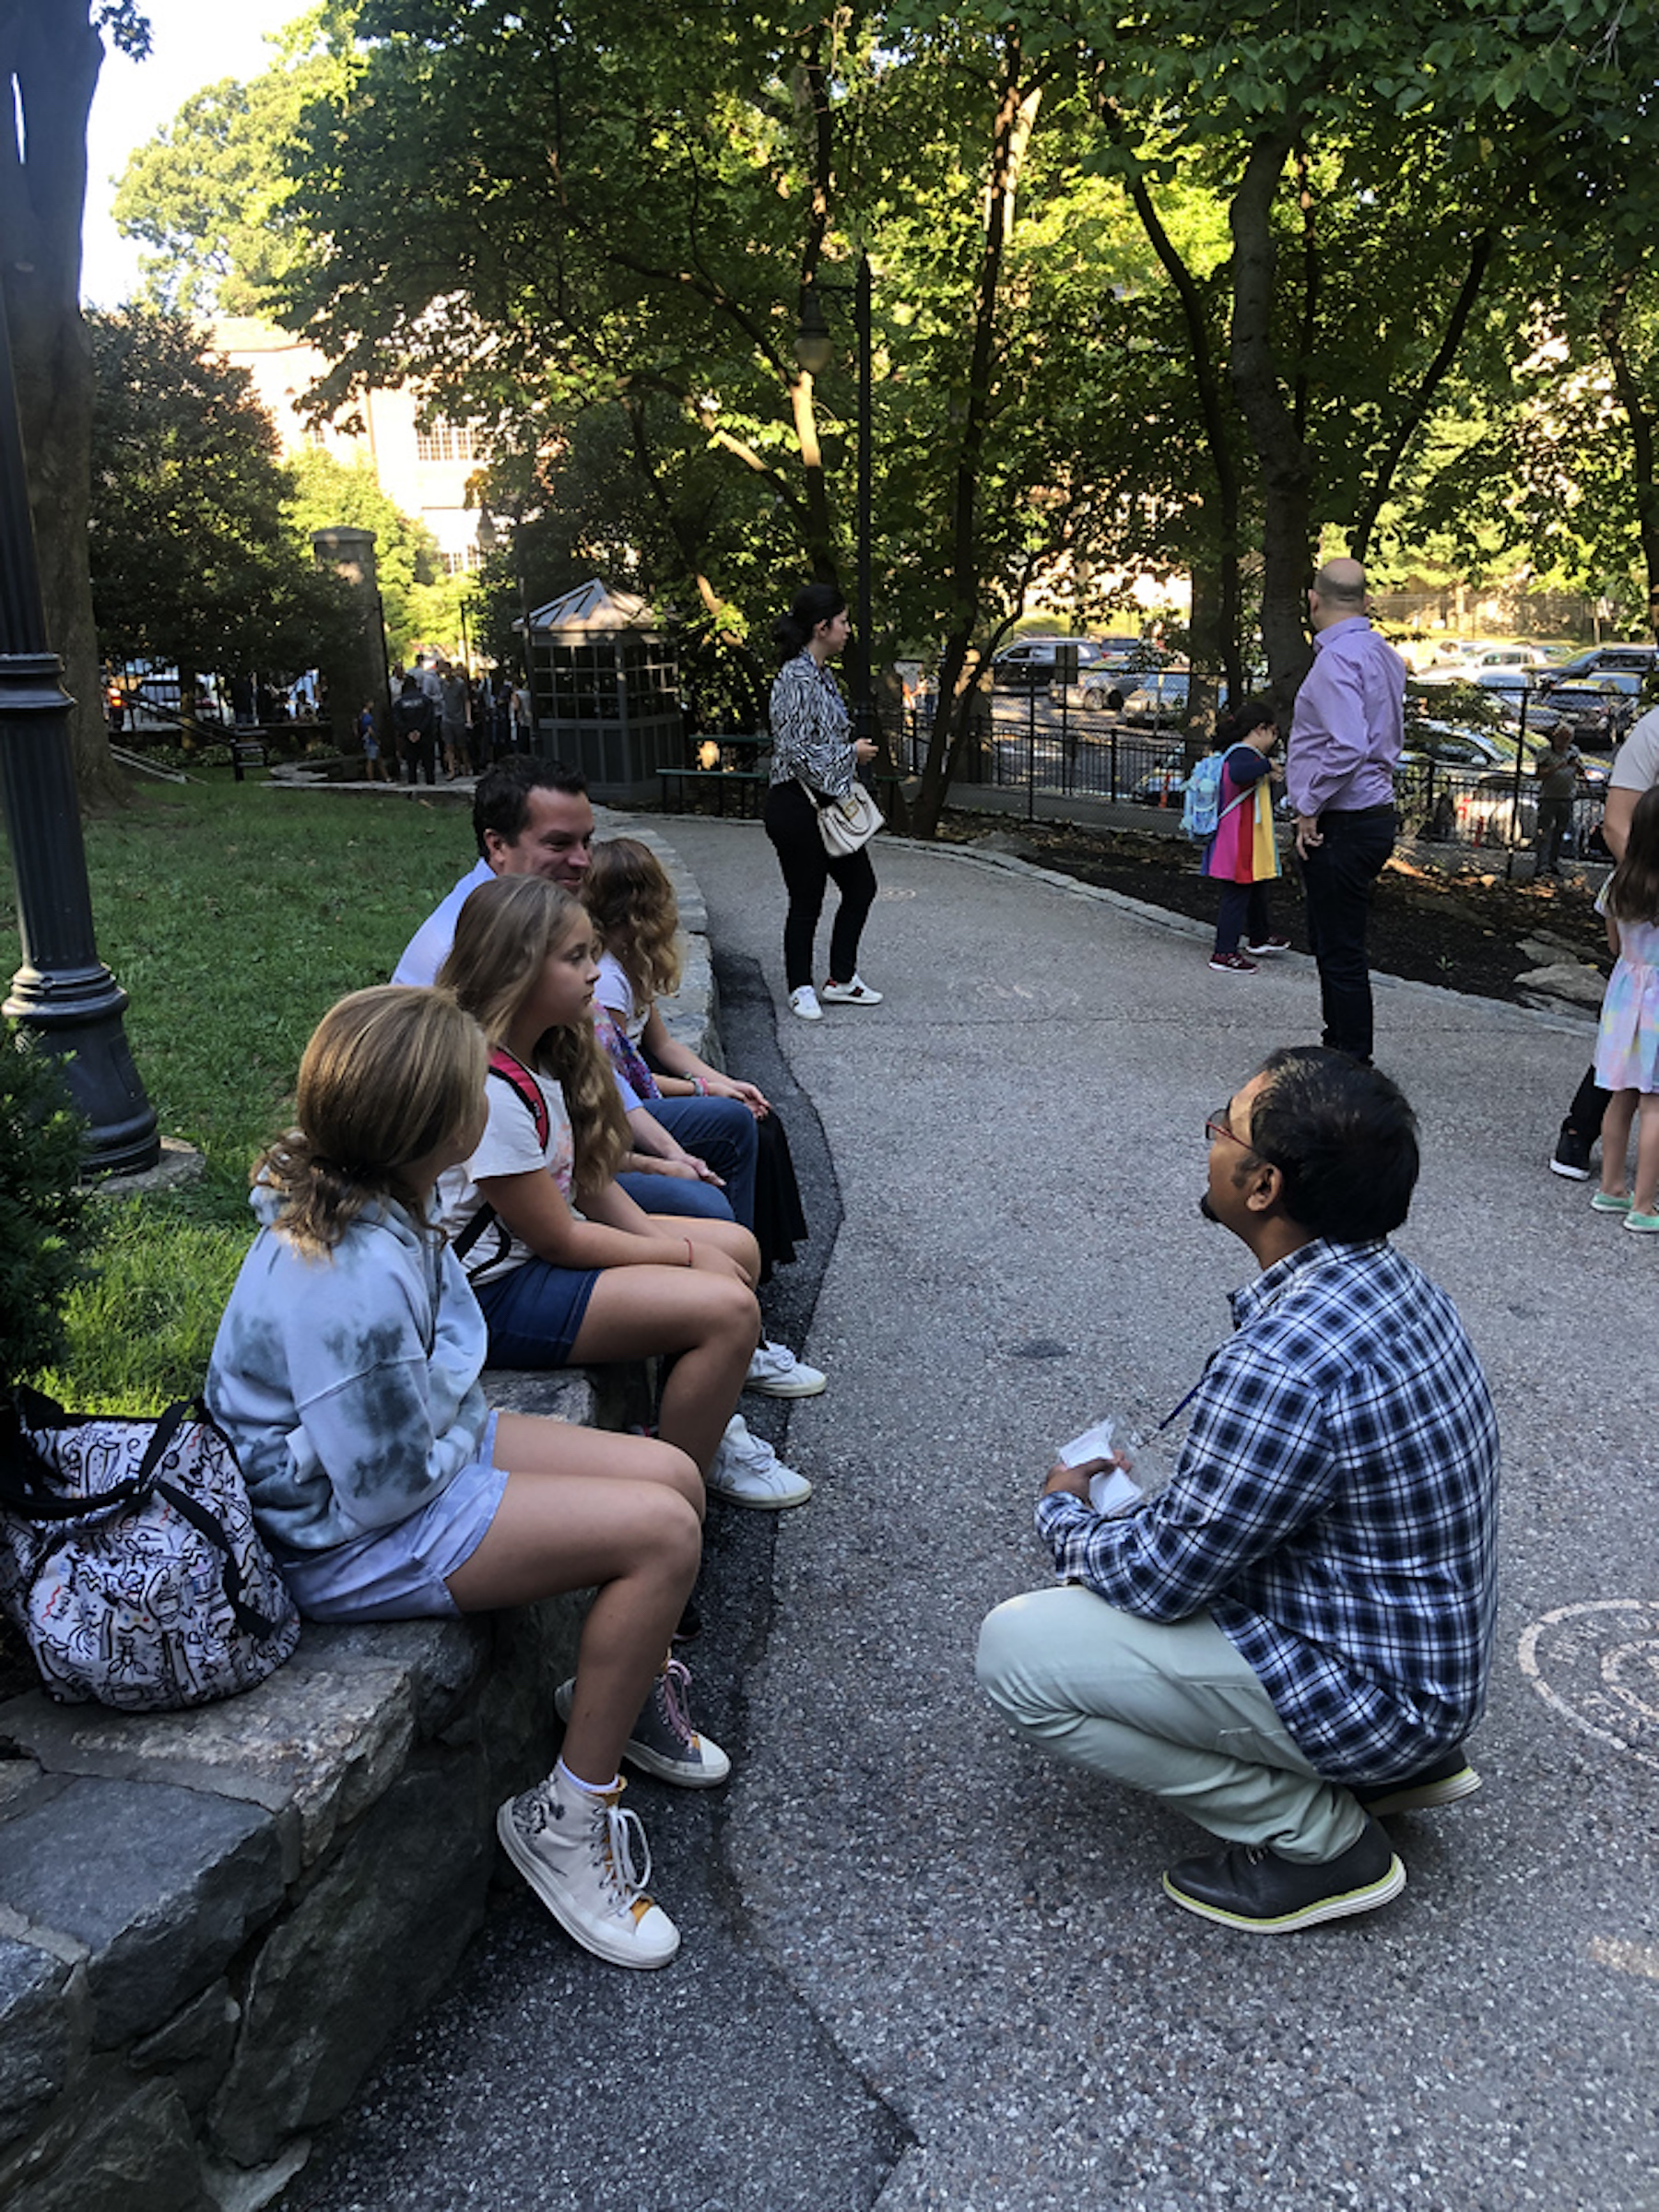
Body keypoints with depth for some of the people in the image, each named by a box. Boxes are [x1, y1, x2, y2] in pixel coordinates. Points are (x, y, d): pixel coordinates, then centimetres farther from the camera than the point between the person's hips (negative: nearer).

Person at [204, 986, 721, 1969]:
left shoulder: (370, 1200, -4)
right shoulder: (352, 1282, -34)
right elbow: (387, 1486, -24)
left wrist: (463, 1423, 1)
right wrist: (467, 1443, -7)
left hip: (418, 1447, 10)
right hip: (349, 1537, -9)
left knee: (675, 1476, 4)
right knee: (662, 1535, -18)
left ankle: (628, 1687, 30)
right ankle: (567, 1818, -1)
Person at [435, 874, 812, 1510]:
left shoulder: (545, 1054, 3)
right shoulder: (491, 1089, -27)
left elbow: (593, 1183, 8)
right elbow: (558, 1240, -21)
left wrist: (669, 1242, -6)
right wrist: (685, 1253, -10)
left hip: (538, 1245, 10)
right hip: (496, 1292, -10)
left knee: (737, 1248, 12)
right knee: (728, 1308, -19)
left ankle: (709, 1424, 25)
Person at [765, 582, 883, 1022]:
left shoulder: (819, 674, 11)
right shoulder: (796, 680, -19)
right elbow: (797, 751, -23)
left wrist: (853, 751, 9)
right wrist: (852, 752, -13)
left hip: (826, 803, 10)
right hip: (796, 808, -10)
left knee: (860, 885, 14)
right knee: (806, 900, 3)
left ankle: (841, 979, 25)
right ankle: (800, 988, 21)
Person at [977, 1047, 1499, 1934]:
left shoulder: (1283, 1364, -33)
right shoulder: (1390, 1278, -3)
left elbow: (1159, 1579, -20)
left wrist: (1062, 1513, -1)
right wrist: (1131, 1507, 8)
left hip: (1368, 1688, -9)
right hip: (1436, 1644, 9)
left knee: (1016, 1650, -11)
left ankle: (1317, 1840, 0)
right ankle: (1409, 1758, 19)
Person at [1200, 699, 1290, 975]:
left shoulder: (1239, 752, 15)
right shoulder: (1242, 754, -19)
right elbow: (1238, 774, -44)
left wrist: (1269, 777, 19)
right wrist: (1267, 764, -29)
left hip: (1250, 846, 11)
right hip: (1240, 847, -11)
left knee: (1257, 890, 25)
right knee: (1237, 896, -5)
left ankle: (1260, 937, 42)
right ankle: (1224, 953, 1)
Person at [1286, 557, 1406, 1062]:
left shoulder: (1337, 657, -17)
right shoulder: (1384, 655, 13)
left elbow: (1348, 748, -29)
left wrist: (1310, 807, -17)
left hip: (1340, 826, -10)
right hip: (1374, 810, 10)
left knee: (1340, 951, -4)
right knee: (1331, 943, 20)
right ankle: (1339, 1049, 30)